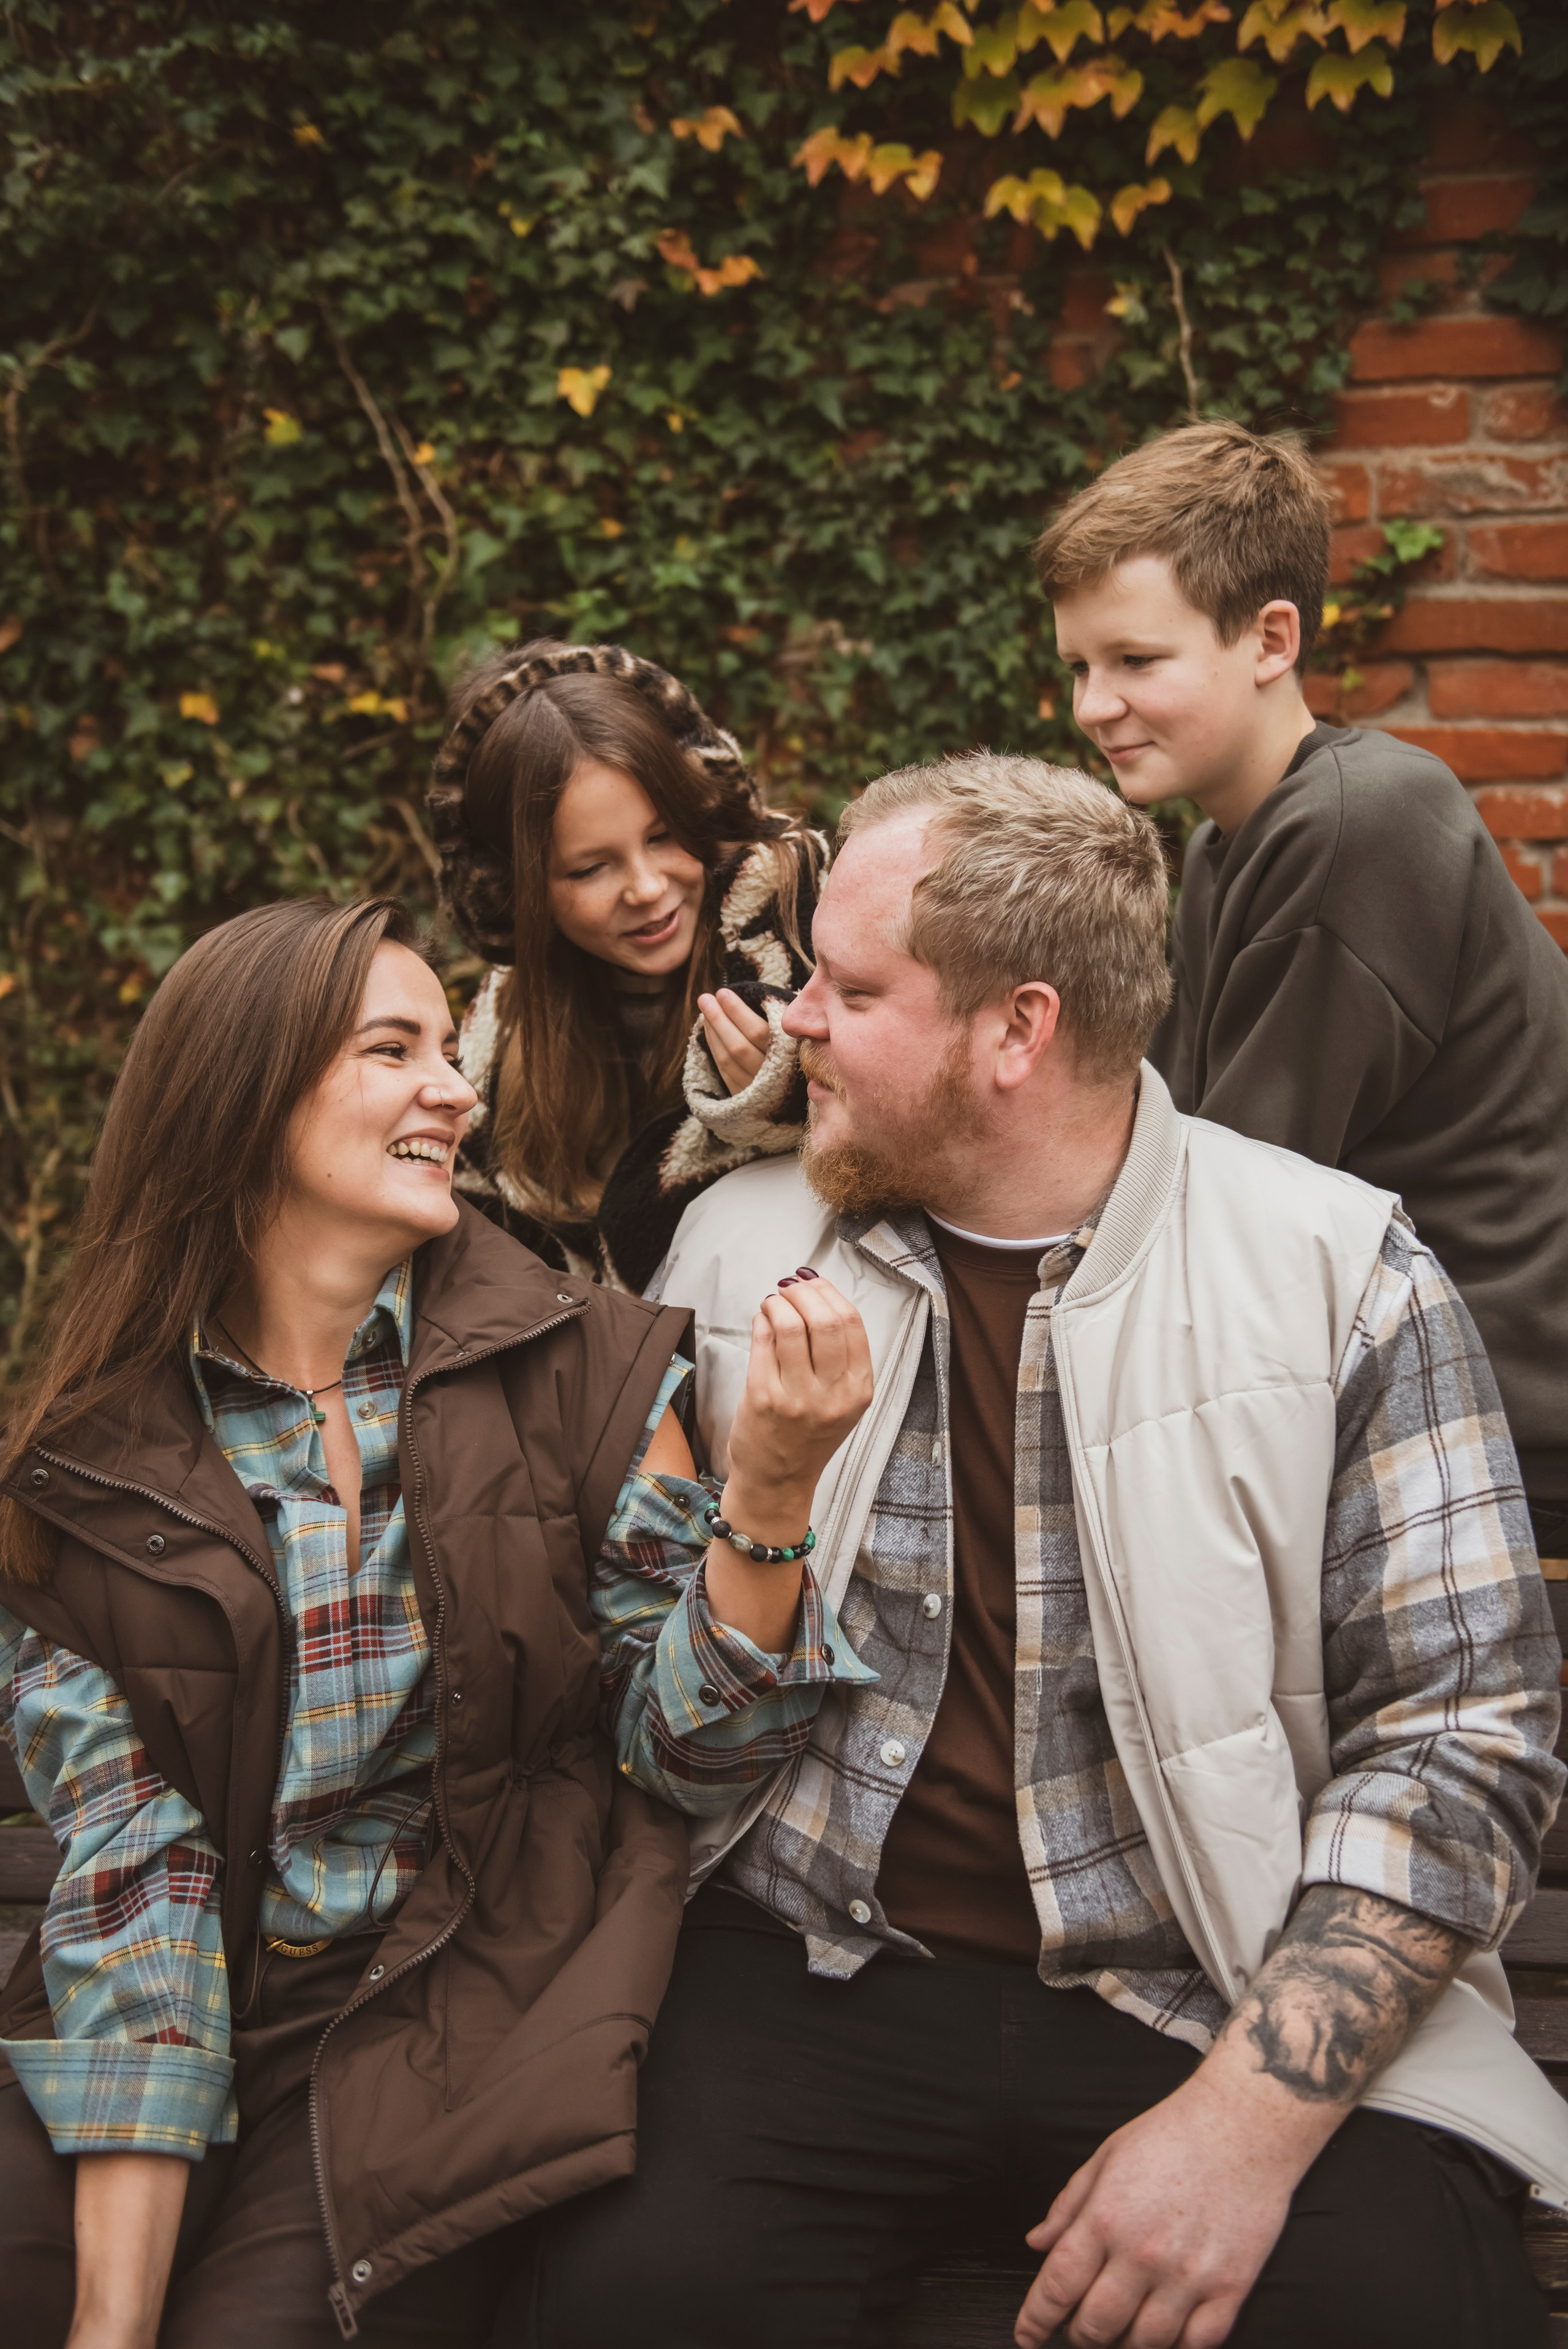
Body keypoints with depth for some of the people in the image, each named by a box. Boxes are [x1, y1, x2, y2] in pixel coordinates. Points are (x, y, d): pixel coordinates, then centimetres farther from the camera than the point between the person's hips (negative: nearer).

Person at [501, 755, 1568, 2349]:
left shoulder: (1340, 1272, -3)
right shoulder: (742, 1245, 6)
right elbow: (669, 1752, 7)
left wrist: (1254, 2112, -16)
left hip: (1230, 1990, 0)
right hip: (822, 1965, 1)